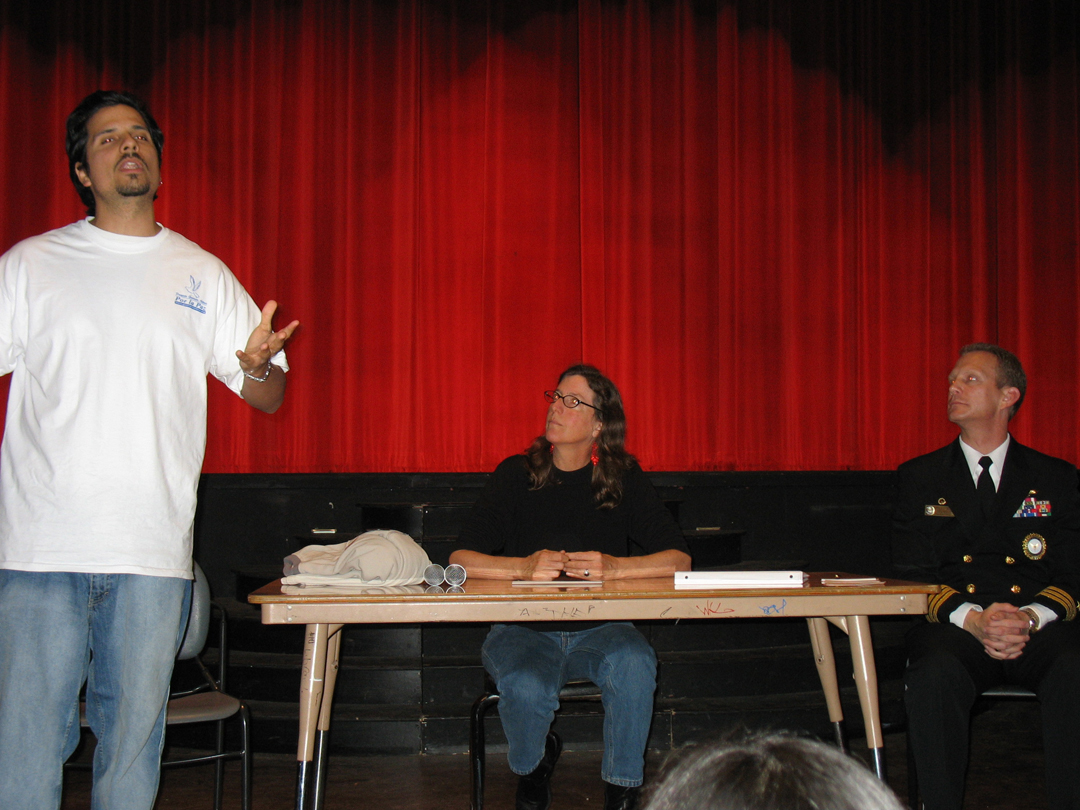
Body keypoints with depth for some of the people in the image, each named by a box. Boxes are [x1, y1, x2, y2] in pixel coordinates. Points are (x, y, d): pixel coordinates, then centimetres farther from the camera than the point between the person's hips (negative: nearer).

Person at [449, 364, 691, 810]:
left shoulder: (624, 478, 3)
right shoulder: (517, 475, 0)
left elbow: (678, 558, -6)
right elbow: (460, 560, -8)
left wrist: (614, 567, -25)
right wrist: (525, 567, -27)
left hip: (600, 629, 1)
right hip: (522, 629, 0)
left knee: (634, 664, -32)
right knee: (526, 688, -32)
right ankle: (533, 767, 6)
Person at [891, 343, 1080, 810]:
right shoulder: (919, 478, 16)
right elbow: (913, 576, 7)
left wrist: (1030, 617, -13)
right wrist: (972, 619, -13)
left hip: (1040, 627, 1)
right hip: (953, 627, 0)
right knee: (935, 676, -34)